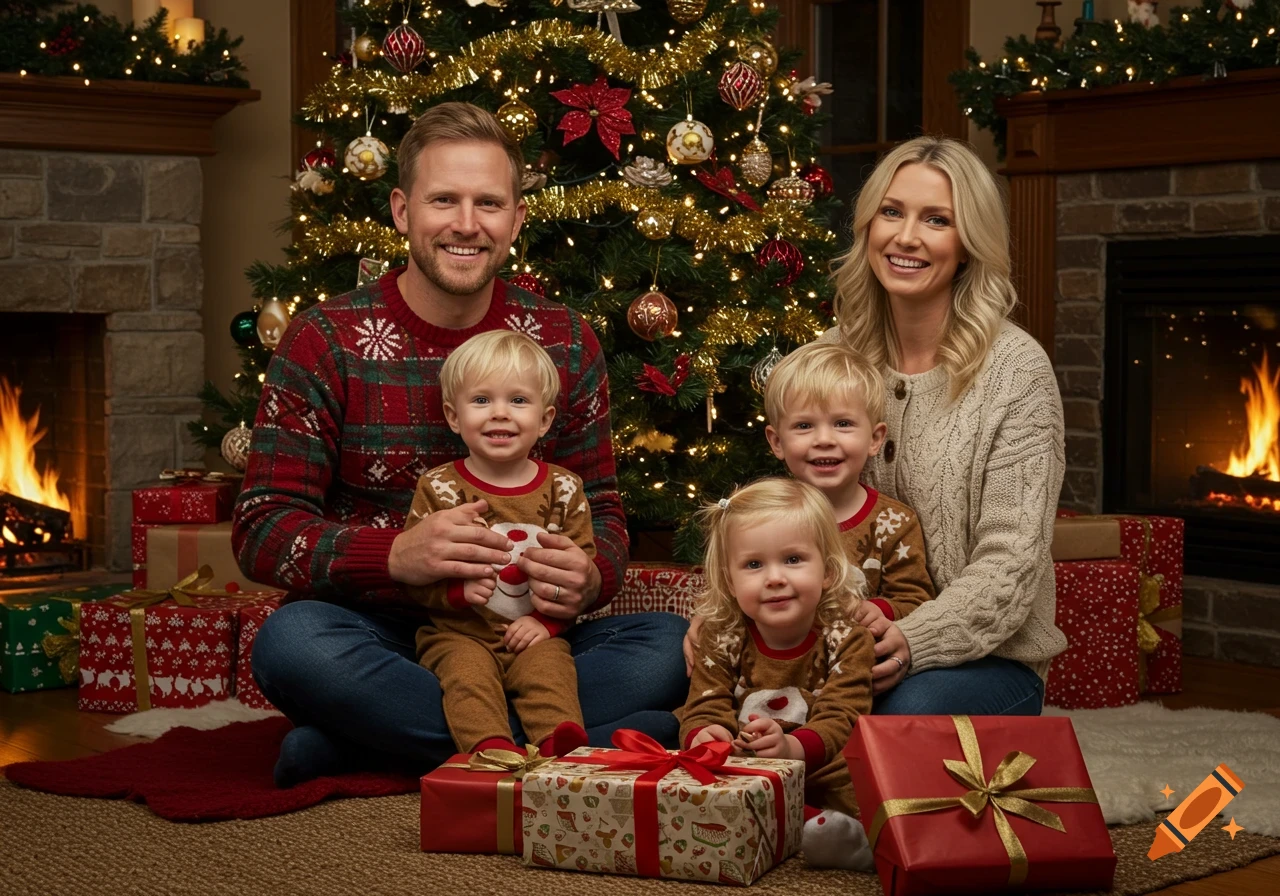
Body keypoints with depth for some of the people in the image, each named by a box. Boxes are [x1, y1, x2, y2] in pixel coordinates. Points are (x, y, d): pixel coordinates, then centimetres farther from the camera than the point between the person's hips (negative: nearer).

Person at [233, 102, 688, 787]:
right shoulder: (326, 343, -3)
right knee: (291, 643, -35)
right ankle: (589, 736, -30)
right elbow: (261, 531, -8)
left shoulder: (565, 343, 5)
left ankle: (360, 743, -25)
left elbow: (601, 511, 8)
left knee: (676, 644, -23)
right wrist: (398, 554, -28)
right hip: (384, 638, -2)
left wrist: (589, 576, -18)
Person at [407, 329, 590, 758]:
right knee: (467, 674, -29)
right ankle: (491, 749, -47)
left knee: (549, 670, -27)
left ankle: (561, 743, -41)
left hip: (534, 634, 2)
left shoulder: (563, 489, 6)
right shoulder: (438, 488, 0)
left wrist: (547, 620, -9)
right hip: (459, 633, -1)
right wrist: (457, 588, -23)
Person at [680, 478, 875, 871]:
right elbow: (704, 709, -5)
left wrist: (791, 747, -40)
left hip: (821, 776, -3)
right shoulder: (721, 640, 2)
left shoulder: (846, 642, -5)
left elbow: (840, 723, -17)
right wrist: (703, 736, -32)